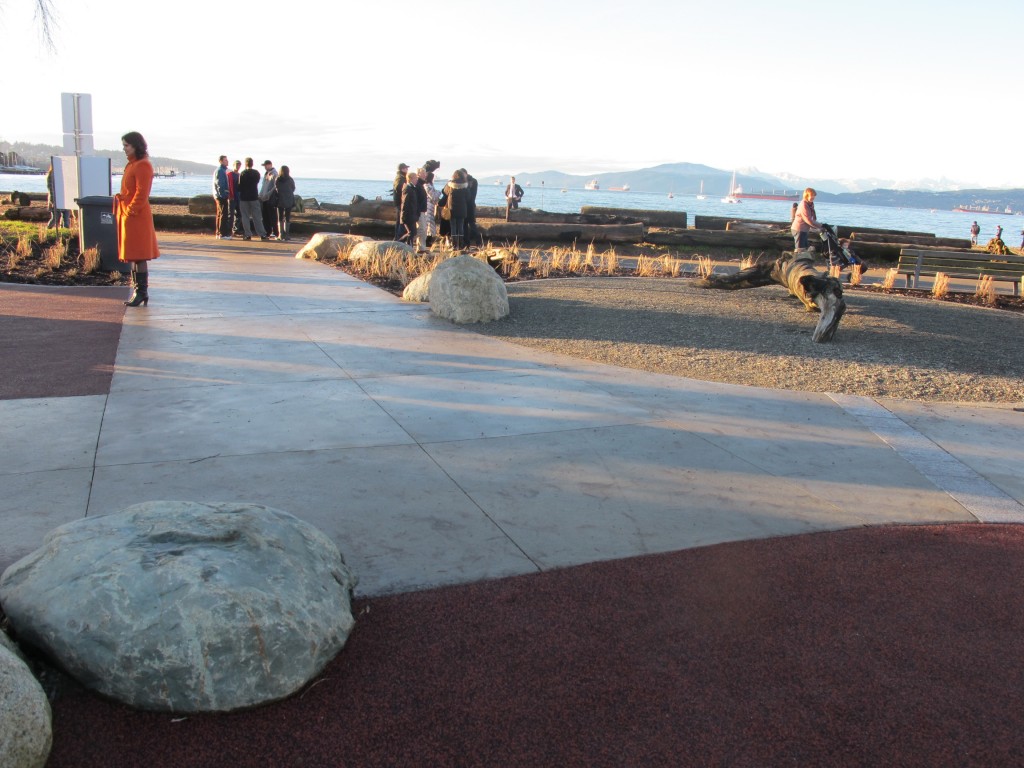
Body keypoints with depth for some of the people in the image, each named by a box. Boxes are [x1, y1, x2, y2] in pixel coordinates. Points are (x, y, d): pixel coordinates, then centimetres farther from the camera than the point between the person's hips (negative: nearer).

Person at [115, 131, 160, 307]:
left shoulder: (143, 165, -13)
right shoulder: (132, 164, 17)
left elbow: (141, 193, -19)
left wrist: (130, 211, -19)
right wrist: (122, 210, 14)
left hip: (137, 216, -10)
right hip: (127, 215, 10)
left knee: (139, 256, -6)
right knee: (132, 256, 11)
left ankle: (142, 292, -2)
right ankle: (138, 291, 17)